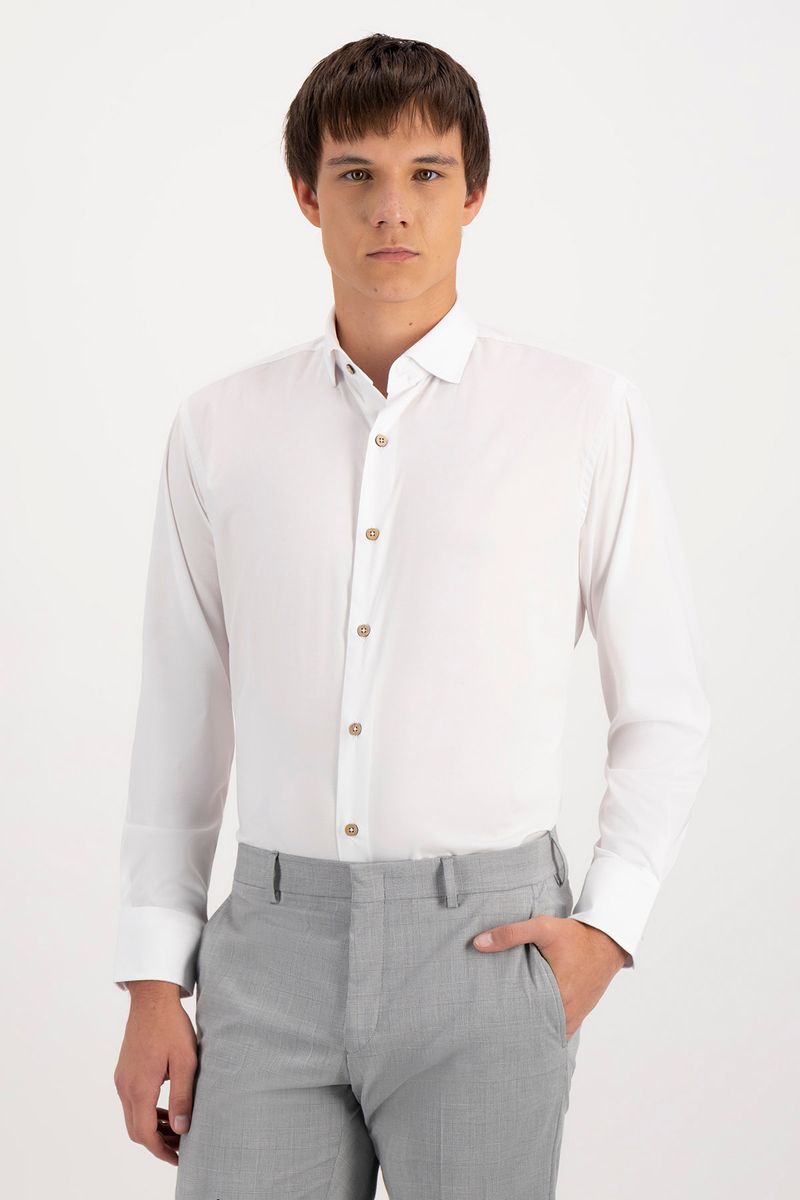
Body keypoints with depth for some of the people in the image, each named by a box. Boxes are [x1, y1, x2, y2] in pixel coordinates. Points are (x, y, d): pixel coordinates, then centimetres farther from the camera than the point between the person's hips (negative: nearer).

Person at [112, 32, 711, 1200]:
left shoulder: (588, 415, -1)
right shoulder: (220, 428, 6)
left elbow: (662, 708, 5)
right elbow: (180, 719, 9)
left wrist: (608, 929, -7)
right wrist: (153, 983, 5)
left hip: (483, 944, -2)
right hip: (274, 948, 2)